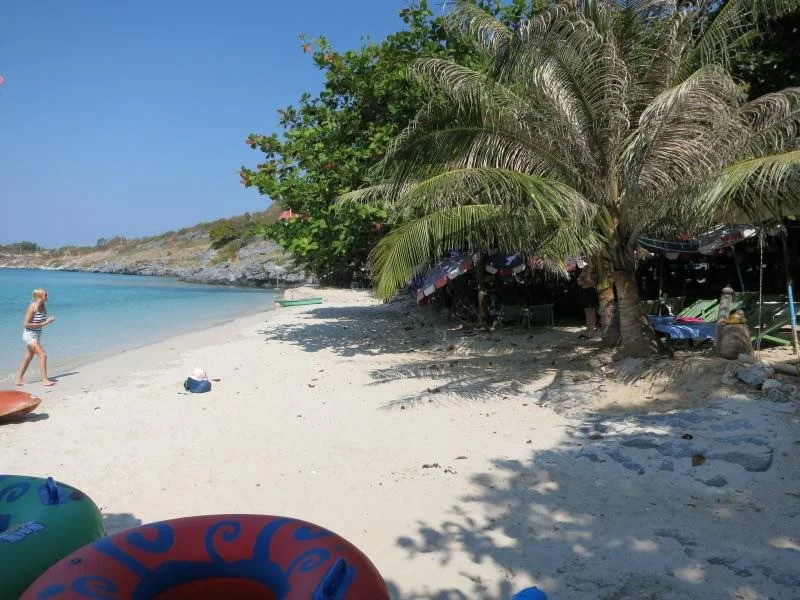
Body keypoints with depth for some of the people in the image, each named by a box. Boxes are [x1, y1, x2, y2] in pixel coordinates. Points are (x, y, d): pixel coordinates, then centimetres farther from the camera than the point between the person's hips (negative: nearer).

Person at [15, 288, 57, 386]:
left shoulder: (42, 307, 4)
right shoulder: (32, 308, -19)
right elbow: (26, 324, -20)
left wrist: (47, 321, -4)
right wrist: (43, 324, -21)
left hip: (37, 335, 9)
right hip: (30, 335, -9)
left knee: (28, 358, 15)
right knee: (43, 355, -16)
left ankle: (19, 380, 26)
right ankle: (45, 380, -15)